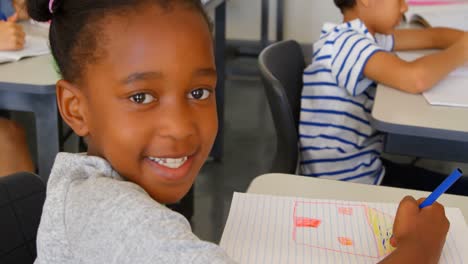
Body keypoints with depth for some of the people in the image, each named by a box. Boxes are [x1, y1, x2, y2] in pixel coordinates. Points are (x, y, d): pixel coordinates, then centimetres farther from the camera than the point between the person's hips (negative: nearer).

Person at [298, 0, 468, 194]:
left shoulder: (361, 37, 5)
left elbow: (432, 37, 15)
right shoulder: (344, 41, -22)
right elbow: (416, 79, -35)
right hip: (349, 185, -9)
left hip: (367, 170, 9)